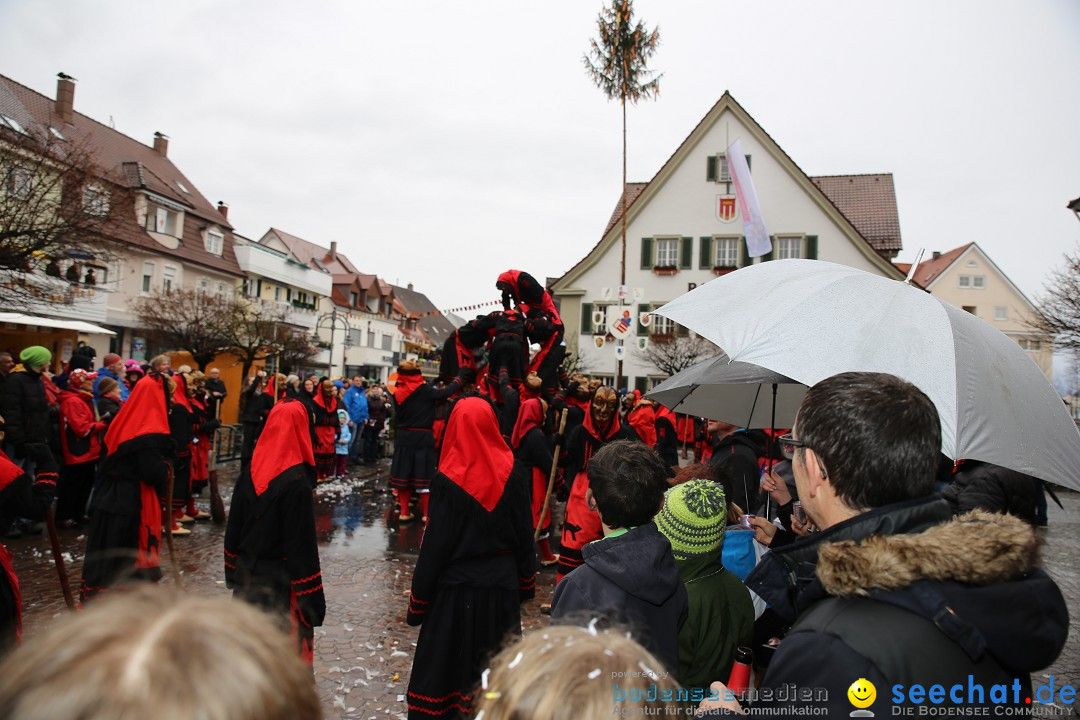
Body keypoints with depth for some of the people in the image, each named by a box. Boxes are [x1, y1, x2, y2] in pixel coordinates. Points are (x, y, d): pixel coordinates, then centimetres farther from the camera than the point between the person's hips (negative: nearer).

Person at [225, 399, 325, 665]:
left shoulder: (249, 472, -2)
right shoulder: (296, 482, -21)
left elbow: (234, 525, 7)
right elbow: (302, 543, -19)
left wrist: (234, 571, 19)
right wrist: (312, 598, -13)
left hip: (247, 573, 6)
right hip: (280, 580, -6)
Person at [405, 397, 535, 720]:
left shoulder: (447, 479, -16)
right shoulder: (514, 473, -7)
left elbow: (435, 542, -12)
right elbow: (525, 532, 1)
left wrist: (418, 599, -2)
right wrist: (526, 581, 14)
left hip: (457, 586, -3)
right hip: (502, 584, 3)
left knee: (448, 660, 12)